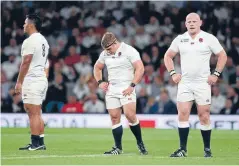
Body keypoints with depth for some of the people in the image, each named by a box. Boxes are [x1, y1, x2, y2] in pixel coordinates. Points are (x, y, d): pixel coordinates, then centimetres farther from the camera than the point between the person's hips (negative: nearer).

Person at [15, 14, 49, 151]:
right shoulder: (43, 40, 15)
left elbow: (26, 63, -16)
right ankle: (41, 143, 15)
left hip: (32, 81, -10)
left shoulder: (29, 41, -13)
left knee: (33, 113, -8)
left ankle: (35, 143, -10)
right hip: (42, 80, 10)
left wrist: (19, 82, -13)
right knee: (37, 113, 14)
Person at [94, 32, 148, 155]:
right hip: (111, 89, 6)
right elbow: (97, 67, 26)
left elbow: (140, 68, -12)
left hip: (126, 89, -5)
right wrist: (100, 82, 10)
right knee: (114, 117, 2)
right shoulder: (105, 54, 10)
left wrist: (132, 86, -17)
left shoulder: (129, 51, -8)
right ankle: (118, 148, 7)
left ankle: (140, 143, -1)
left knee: (130, 115, -18)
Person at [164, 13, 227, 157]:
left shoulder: (209, 38, -3)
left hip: (203, 83, -3)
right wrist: (172, 73, 5)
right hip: (184, 83, 3)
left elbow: (222, 55, 1)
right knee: (183, 114, -5)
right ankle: (183, 149, -1)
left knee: (204, 116, -2)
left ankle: (207, 149, 8)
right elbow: (168, 56, 17)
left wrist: (216, 74, -6)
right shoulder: (180, 39, 7)